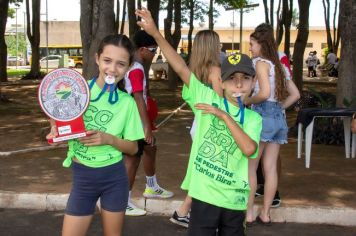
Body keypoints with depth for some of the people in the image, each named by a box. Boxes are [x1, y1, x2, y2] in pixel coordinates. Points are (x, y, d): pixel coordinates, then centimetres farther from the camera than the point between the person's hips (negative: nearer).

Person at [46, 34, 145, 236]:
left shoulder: (127, 102, -5)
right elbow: (59, 125, 4)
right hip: (82, 177, 0)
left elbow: (133, 147, 0)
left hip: (115, 177, 0)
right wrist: (57, 132, -19)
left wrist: (109, 139, -18)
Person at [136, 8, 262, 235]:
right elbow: (181, 68, -10)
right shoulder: (208, 98, -2)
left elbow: (249, 149, -16)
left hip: (234, 199, 2)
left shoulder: (253, 118, 2)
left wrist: (225, 116, -17)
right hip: (204, 194, -2)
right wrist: (156, 33, -17)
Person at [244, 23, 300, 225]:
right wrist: (278, 108, 14)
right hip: (279, 117, 8)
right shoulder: (278, 65, 16)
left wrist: (246, 101, -6)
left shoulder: (261, 63, -8)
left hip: (262, 116, -7)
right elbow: (295, 95, 17)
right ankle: (265, 214, 14)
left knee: (250, 167, 3)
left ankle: (249, 214, 8)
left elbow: (264, 93, -21)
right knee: (270, 168, 8)